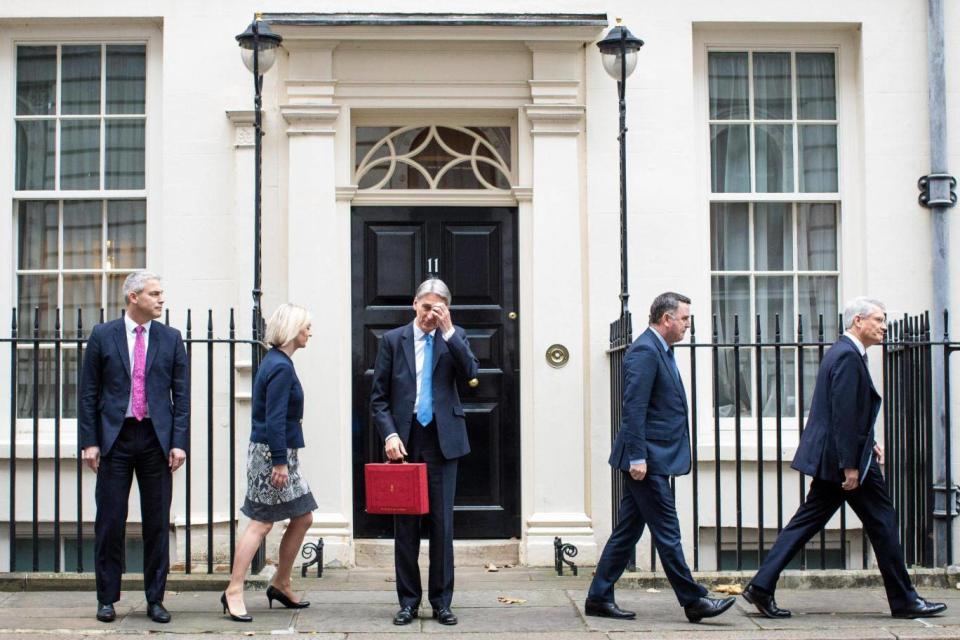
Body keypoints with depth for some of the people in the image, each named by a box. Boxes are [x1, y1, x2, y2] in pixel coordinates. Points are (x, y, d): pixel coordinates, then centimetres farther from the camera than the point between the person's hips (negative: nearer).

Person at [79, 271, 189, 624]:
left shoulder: (171, 339, 7)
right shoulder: (102, 336, 3)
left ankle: (155, 599, 13)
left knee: (157, 522, 4)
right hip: (115, 438, -1)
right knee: (110, 521, 2)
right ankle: (107, 598, 13)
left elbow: (181, 394, 5)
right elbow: (88, 393, 3)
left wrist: (179, 442, -4)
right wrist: (89, 441, -4)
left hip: (156, 438, 1)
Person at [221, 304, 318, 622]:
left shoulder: (277, 362, 14)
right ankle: (234, 592, -3)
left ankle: (281, 584, 22)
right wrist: (279, 462, -21)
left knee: (303, 518, 12)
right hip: (271, 453, -10)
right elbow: (274, 419, -21)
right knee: (262, 522, -7)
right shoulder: (281, 367, -16)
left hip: (281, 453, 10)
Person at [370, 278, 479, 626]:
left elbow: (470, 373, -10)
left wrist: (448, 332, -13)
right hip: (405, 440, 0)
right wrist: (389, 434, -9)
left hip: (442, 440, 0)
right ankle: (409, 601, 13)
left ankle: (441, 601, 11)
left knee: (442, 522, 2)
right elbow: (378, 397, 5)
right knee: (405, 523, 4)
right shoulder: (393, 340, 5)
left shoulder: (455, 337, 8)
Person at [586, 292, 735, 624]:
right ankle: (693, 601, 1)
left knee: (628, 530, 11)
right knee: (667, 533, -4)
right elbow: (634, 408, -19)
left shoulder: (661, 350, 18)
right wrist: (637, 456, -23)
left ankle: (599, 597, 16)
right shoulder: (644, 351, -14)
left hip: (650, 459, 10)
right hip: (647, 458, -10)